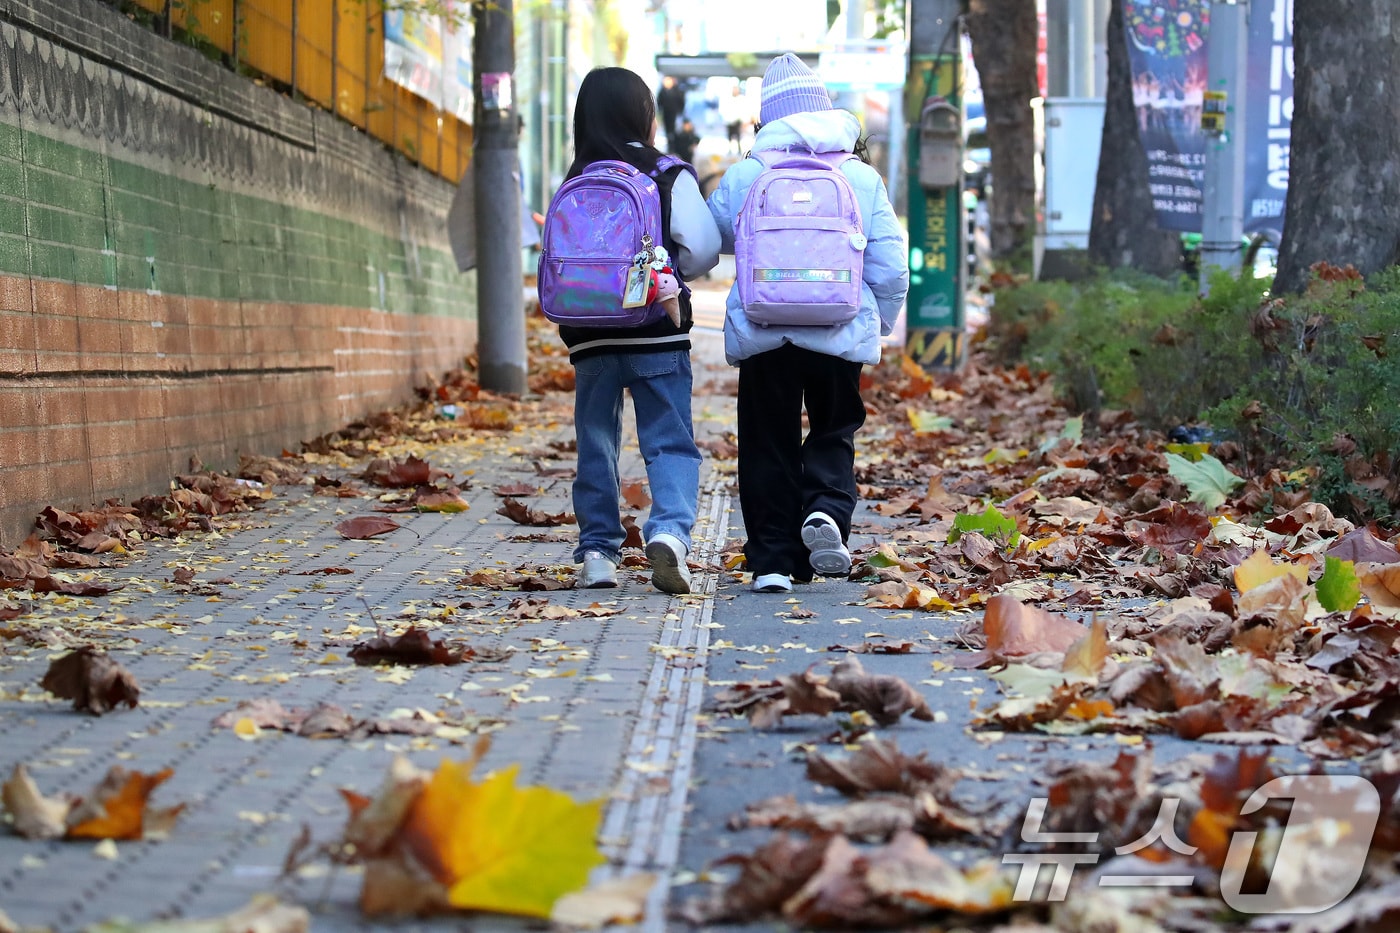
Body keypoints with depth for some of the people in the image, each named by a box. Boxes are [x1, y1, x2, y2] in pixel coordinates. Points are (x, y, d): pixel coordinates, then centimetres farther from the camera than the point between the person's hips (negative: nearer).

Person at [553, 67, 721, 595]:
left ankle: (598, 550, 10)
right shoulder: (669, 176, -2)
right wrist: (669, 272, 11)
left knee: (596, 444, 11)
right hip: (658, 334, -3)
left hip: (591, 337, 3)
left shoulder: (574, 185, 7)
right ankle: (669, 529, -21)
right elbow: (703, 248, -8)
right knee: (670, 441, 0)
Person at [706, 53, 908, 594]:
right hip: (841, 336, 0)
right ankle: (826, 509, -10)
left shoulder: (742, 178, 0)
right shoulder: (863, 178, 1)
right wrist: (881, 323, 19)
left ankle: (771, 561, 7)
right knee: (834, 432, 17)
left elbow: (712, 239, 17)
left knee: (768, 445, 9)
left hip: (762, 336, 0)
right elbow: (891, 268, 2)